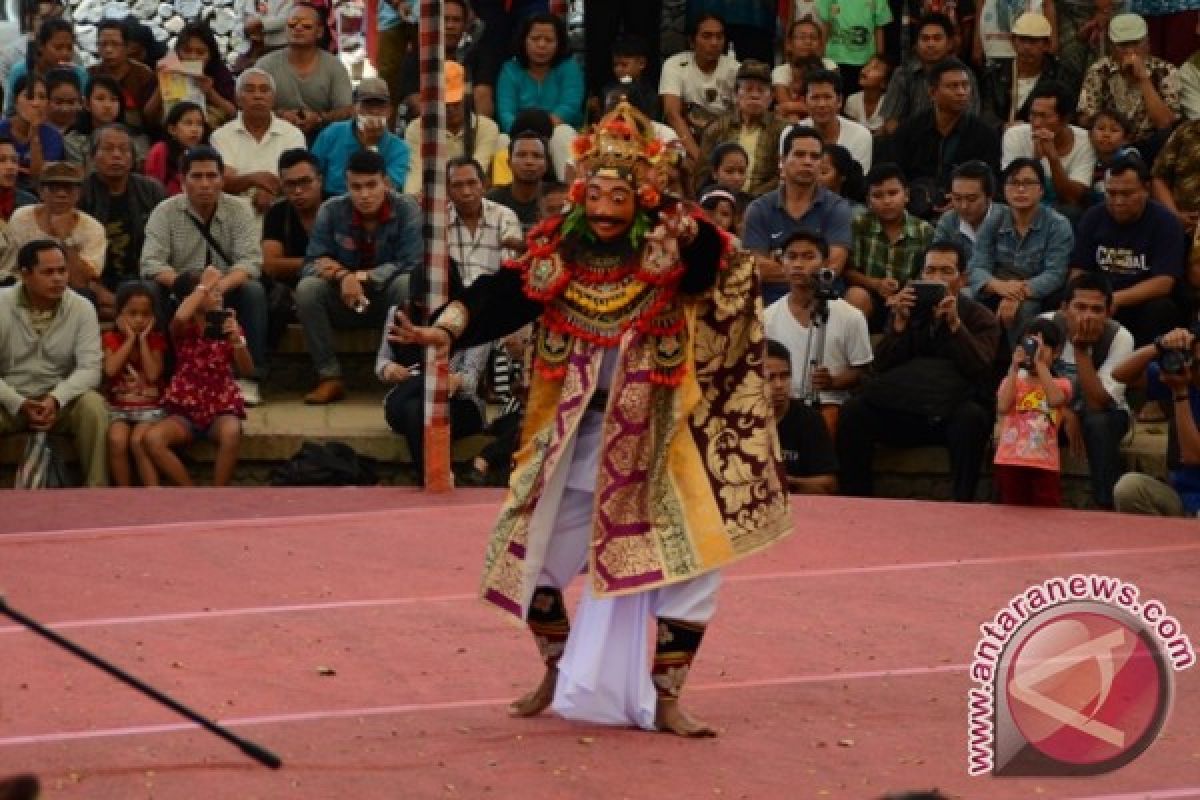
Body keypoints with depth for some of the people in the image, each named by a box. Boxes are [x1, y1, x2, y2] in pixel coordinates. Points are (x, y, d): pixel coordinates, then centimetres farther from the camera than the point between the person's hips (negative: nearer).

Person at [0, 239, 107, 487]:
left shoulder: (81, 308, -4)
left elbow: (90, 368, -12)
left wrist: (55, 400, -28)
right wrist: (20, 405, -24)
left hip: (60, 400, 1)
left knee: (93, 405, -30)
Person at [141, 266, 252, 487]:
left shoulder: (228, 324, 3)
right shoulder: (183, 329, -2)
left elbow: (247, 371, -3)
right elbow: (180, 317, -29)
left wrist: (237, 340, -20)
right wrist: (204, 286, -18)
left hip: (222, 406, 0)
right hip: (186, 409, 0)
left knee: (231, 433, -37)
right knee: (151, 439, -30)